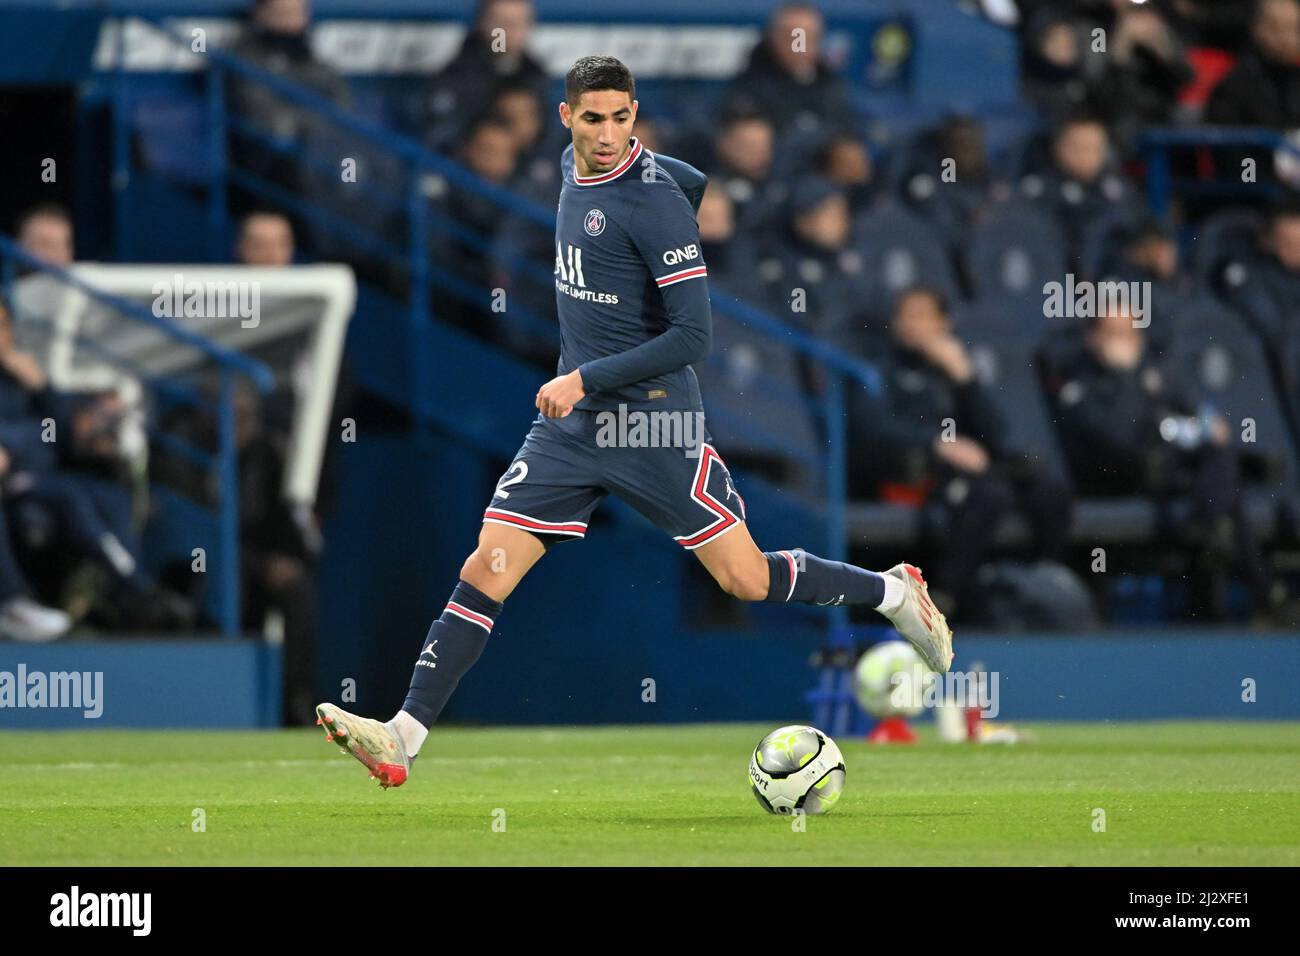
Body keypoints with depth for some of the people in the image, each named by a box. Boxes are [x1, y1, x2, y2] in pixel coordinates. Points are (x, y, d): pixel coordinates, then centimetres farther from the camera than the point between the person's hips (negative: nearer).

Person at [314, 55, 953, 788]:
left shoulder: (652, 201, -17)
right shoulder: (576, 168, 6)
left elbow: (694, 337, -19)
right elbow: (697, 181, 25)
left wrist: (585, 379, -21)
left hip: (654, 421, -6)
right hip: (572, 423, 6)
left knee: (747, 581, -1)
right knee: (485, 573, -4)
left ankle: (894, 593, 23)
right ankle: (403, 738, -7)